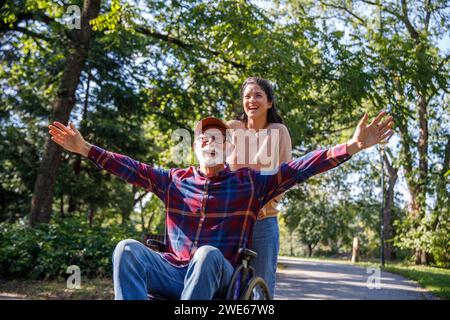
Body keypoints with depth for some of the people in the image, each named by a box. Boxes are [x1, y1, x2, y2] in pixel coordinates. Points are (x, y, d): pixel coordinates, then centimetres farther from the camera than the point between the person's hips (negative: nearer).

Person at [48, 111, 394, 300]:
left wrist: (353, 145, -12)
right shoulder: (175, 180, 15)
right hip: (172, 271, 3)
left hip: (217, 275, -2)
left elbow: (299, 168, -2)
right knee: (127, 249, -23)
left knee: (207, 254, -36)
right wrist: (85, 148, 9)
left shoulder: (250, 182, 7)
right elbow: (131, 168, 15)